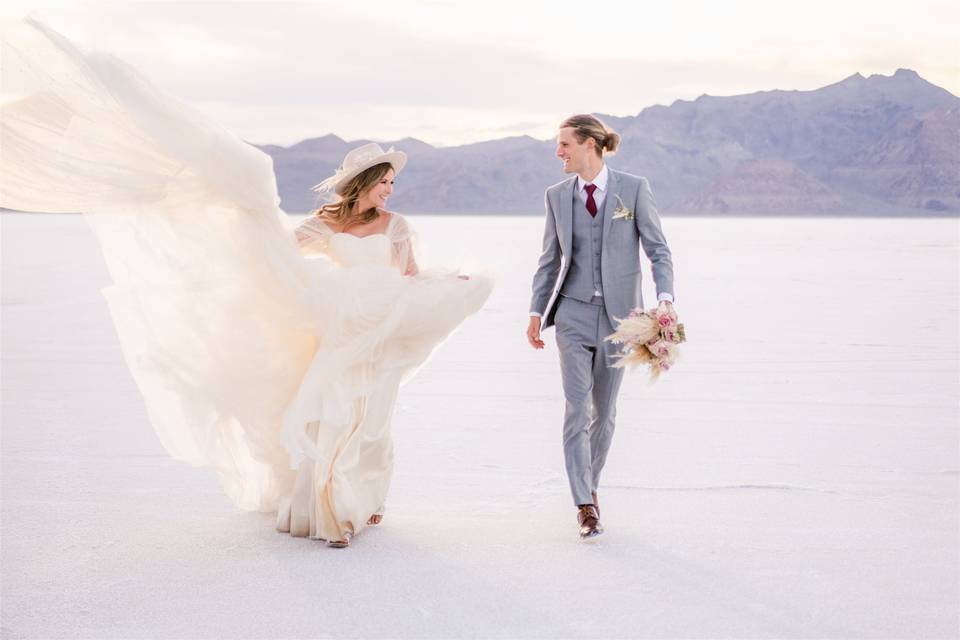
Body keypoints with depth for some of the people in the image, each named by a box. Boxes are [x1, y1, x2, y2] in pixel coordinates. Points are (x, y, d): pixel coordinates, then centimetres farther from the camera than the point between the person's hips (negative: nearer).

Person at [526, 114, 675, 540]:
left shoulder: (634, 189, -3)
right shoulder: (557, 196, 5)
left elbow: (658, 250, -2)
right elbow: (550, 259, 11)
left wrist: (665, 297, -16)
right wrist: (537, 312, 7)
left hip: (618, 314, -1)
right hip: (574, 314, 1)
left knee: (604, 412, 9)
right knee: (577, 409, -9)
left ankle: (589, 485, 28)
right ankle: (586, 505, -5)